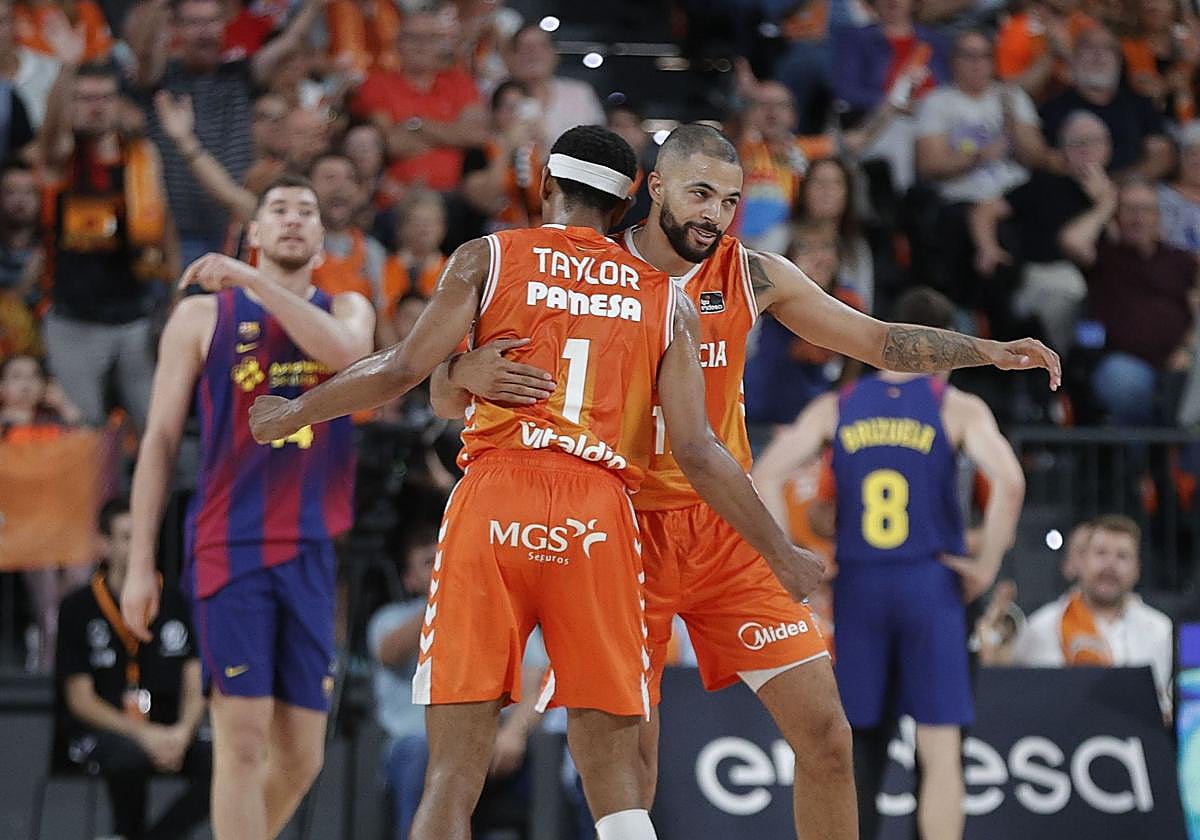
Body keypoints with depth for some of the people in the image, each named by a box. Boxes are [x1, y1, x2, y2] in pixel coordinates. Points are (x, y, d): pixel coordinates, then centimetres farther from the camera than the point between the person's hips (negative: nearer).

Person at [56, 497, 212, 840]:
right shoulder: (78, 608, -1)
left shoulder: (175, 603, 10)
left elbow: (195, 686, 8)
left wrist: (182, 732, -15)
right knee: (131, 755, -40)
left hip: (169, 732, 3)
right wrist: (143, 735, -18)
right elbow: (80, 699, -4)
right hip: (101, 732, -3)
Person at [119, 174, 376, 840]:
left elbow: (345, 350, -14)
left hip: (312, 551, 3)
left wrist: (251, 280, -17)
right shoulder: (203, 315, 6)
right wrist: (139, 564, -2)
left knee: (301, 757, 5)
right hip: (229, 546, -3)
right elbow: (159, 441, 5)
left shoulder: (345, 309, 13)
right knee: (243, 739, -12)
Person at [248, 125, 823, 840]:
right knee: (615, 777, 5)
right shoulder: (666, 300, 14)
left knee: (454, 772, 0)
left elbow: (405, 370, 2)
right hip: (599, 518, 1)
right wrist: (782, 554, 17)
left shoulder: (487, 259, 10)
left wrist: (293, 414, 17)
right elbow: (697, 451, 8)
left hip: (493, 505, -1)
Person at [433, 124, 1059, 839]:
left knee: (825, 734, -2)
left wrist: (991, 352, -2)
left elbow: (880, 341, 10)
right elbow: (448, 403, -6)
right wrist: (467, 373, -30)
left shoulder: (751, 275, 2)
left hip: (727, 532, 3)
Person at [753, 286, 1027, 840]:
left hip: (856, 586, 3)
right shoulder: (956, 408, -1)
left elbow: (765, 476, -1)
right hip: (930, 585, -3)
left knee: (855, 747, 12)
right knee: (940, 751, -1)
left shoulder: (835, 408, 8)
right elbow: (1009, 483, -16)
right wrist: (986, 566, -5)